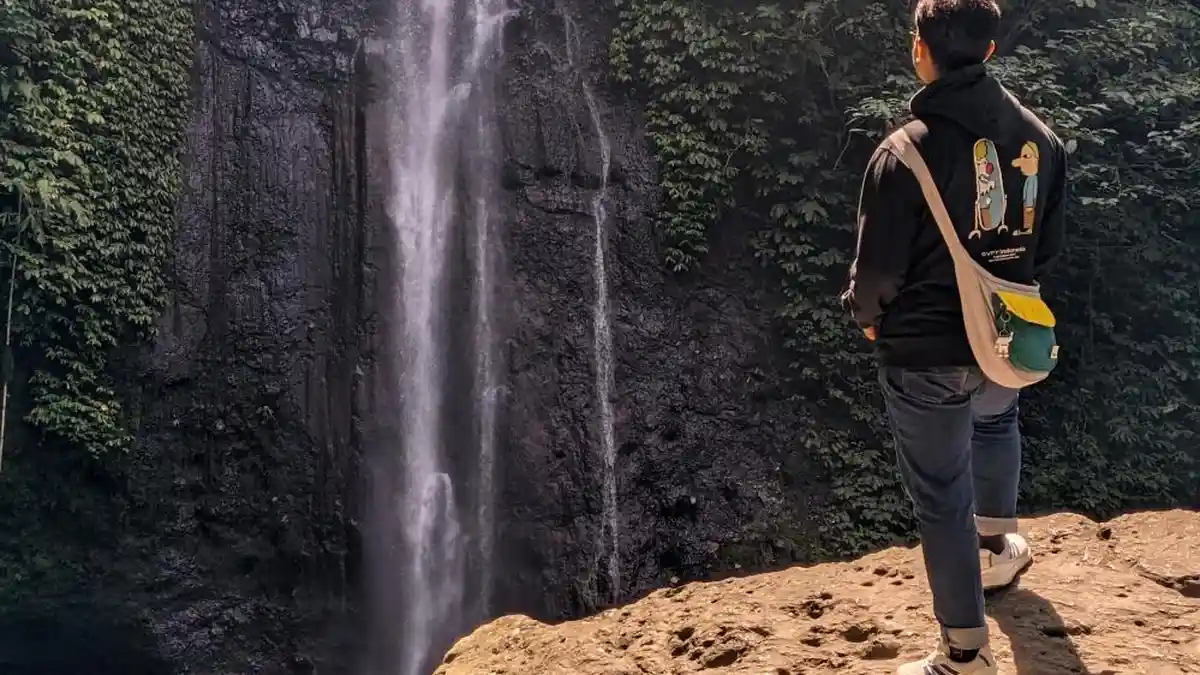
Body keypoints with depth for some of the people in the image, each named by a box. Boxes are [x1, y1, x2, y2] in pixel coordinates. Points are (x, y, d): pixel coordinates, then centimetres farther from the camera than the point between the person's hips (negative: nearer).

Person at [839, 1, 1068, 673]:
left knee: (942, 497, 8)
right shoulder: (1042, 138, -5)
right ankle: (1000, 543, 57)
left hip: (925, 352, -5)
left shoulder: (905, 154, -22)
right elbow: (1050, 245, 6)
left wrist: (867, 315, 6)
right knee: (995, 422, 37)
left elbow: (877, 268, -15)